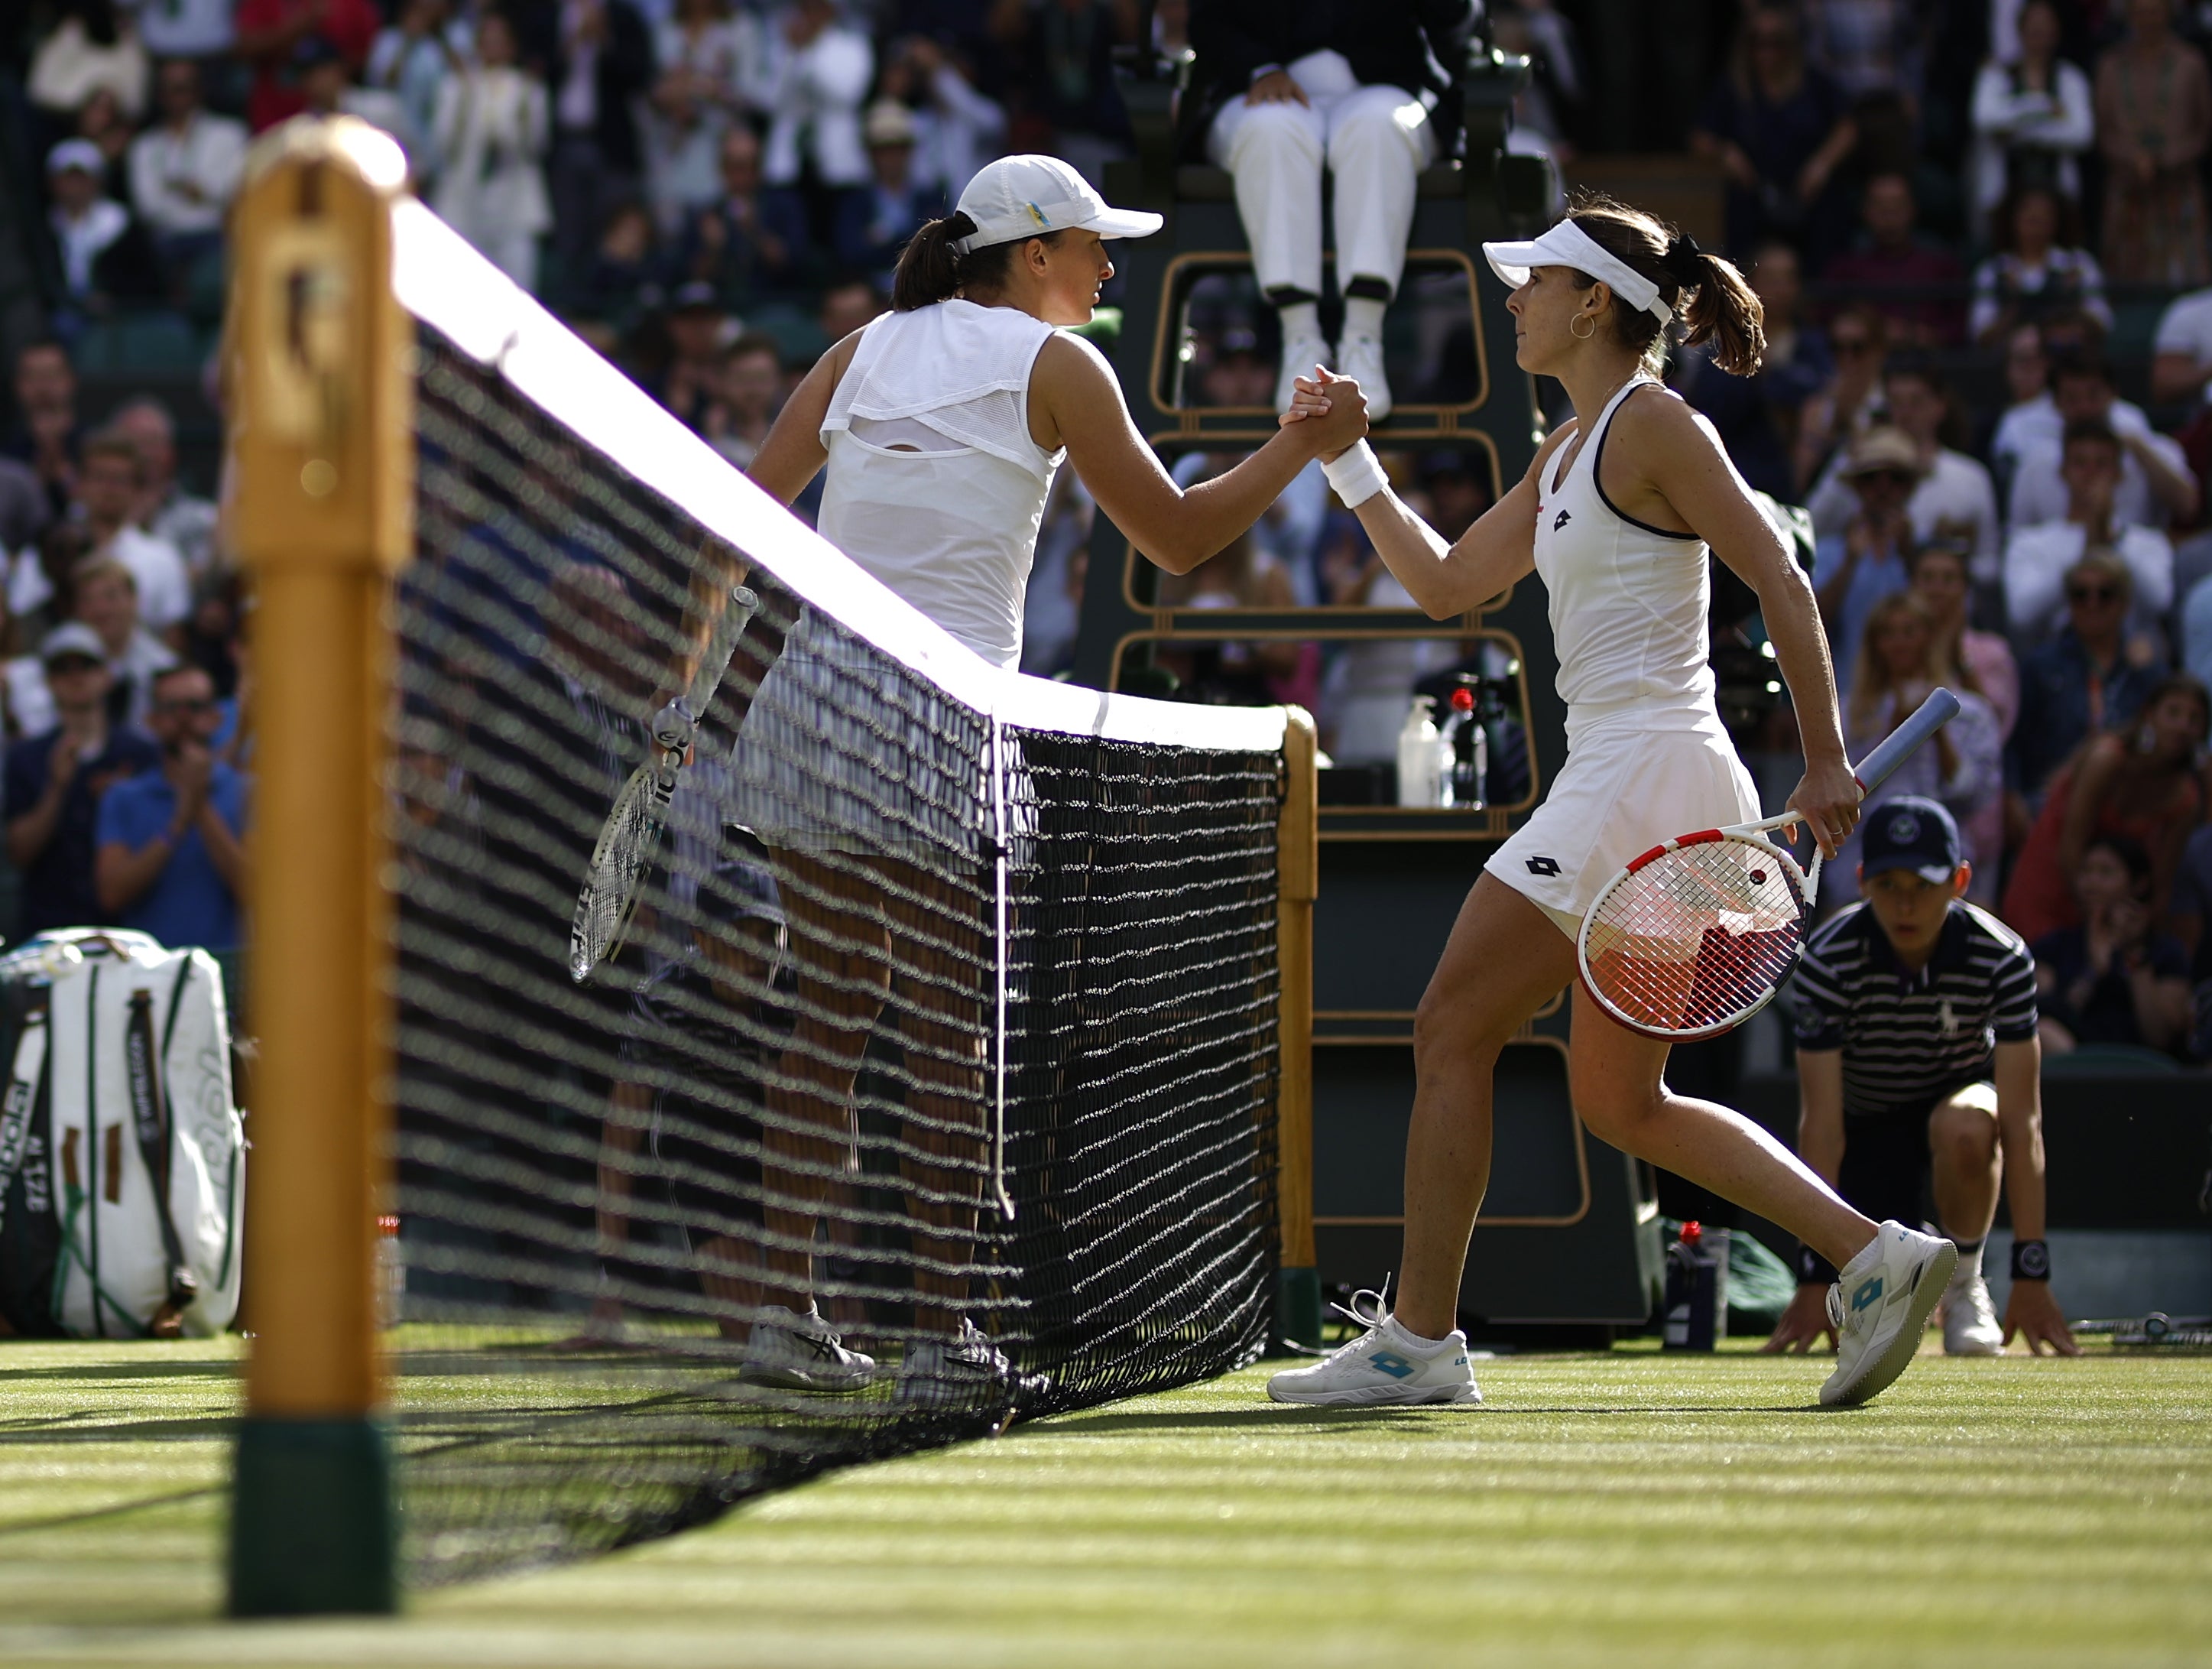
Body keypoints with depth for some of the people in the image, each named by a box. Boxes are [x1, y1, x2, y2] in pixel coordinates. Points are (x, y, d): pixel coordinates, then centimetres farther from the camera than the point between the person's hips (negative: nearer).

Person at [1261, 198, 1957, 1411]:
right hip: (1619, 781, 10)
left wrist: (1827, 763, -17)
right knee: (1620, 1104, 10)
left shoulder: (1651, 425, -9)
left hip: (1646, 771, -10)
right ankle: (1876, 1257, 5)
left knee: (1453, 1031, -5)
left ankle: (1417, 1341, -2)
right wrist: (1347, 464, 18)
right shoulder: (1565, 455, 18)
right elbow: (1446, 584, 24)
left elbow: (1779, 580, -13)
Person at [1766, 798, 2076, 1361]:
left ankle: (1964, 1282, -11)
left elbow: (2021, 1120, -28)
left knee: (1963, 1130, -39)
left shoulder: (2002, 958, -25)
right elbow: (1821, 1122, -27)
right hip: (1868, 1125, 1)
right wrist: (1816, 1277, -32)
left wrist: (2031, 1273, -34)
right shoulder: (1827, 960, -26)